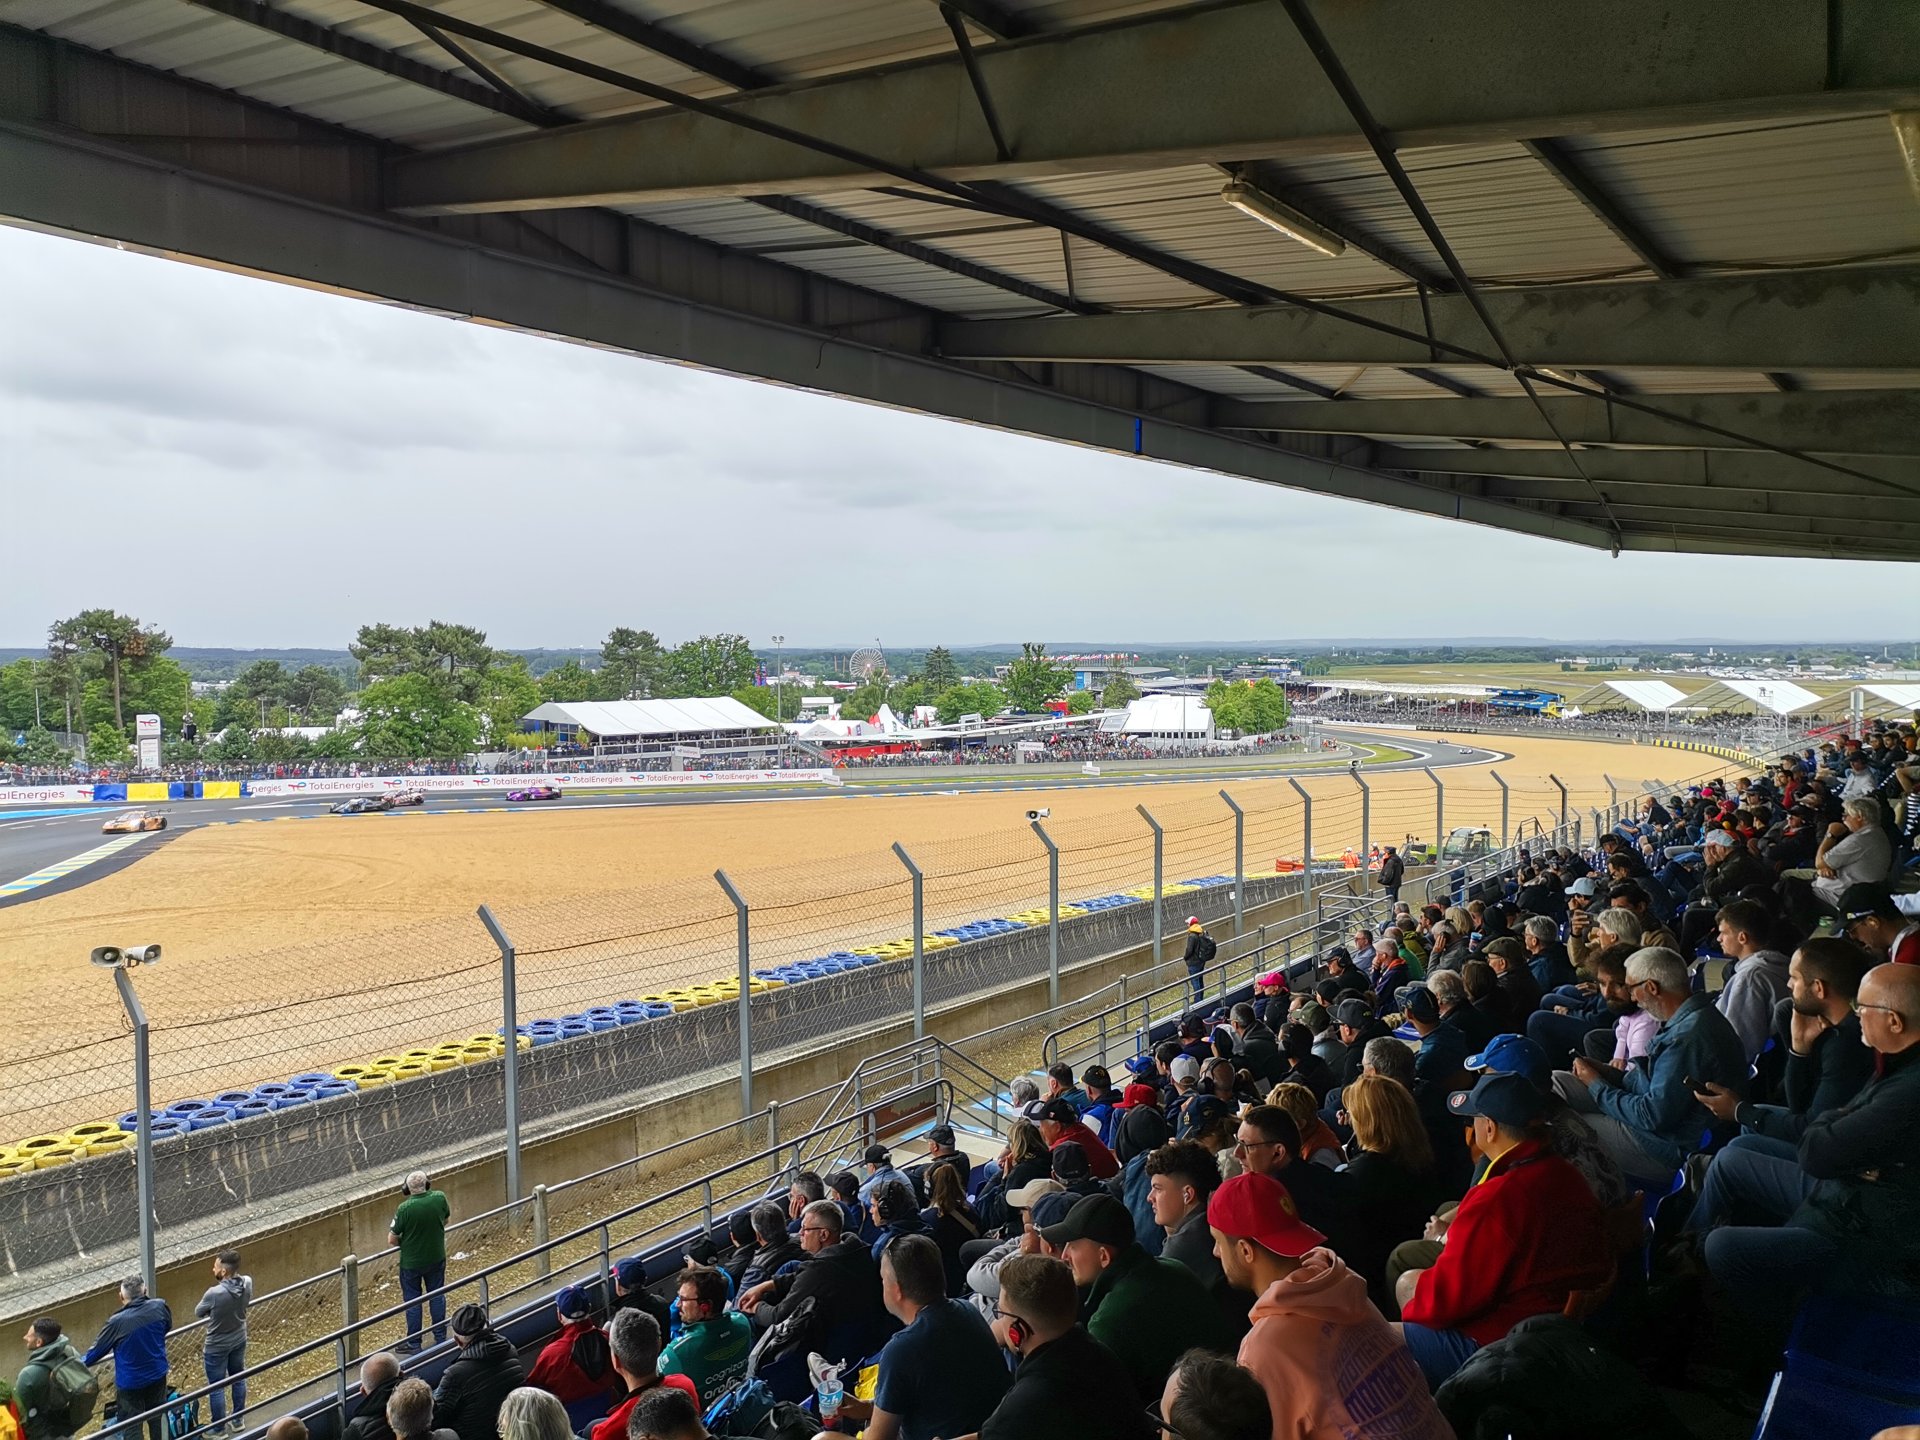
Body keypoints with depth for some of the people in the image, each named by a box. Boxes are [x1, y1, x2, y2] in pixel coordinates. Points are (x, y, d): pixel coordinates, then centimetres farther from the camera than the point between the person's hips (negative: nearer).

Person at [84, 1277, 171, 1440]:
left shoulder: (117, 1322, -26)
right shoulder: (160, 1307, -14)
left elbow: (98, 1349, -10)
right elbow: (167, 1326, 8)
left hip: (130, 1382, -4)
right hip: (157, 1375, 4)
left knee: (130, 1427, 11)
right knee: (157, 1416, 24)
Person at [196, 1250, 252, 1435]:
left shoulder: (215, 1293, -34)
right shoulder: (247, 1283, -18)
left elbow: (199, 1312, -12)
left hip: (216, 1346, -5)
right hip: (239, 1340, 6)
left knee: (216, 1388, 13)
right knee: (238, 1379, 23)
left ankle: (218, 1428, 28)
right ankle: (237, 1419, 39)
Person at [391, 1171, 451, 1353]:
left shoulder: (405, 1208, -26)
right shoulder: (439, 1198, -16)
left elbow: (393, 1238, -16)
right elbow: (446, 1220, 4)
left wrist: (402, 1242, 6)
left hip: (411, 1261, -3)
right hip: (436, 1258, 3)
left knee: (412, 1301, 12)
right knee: (437, 1296, 19)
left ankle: (413, 1343, 22)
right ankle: (440, 1336, 29)